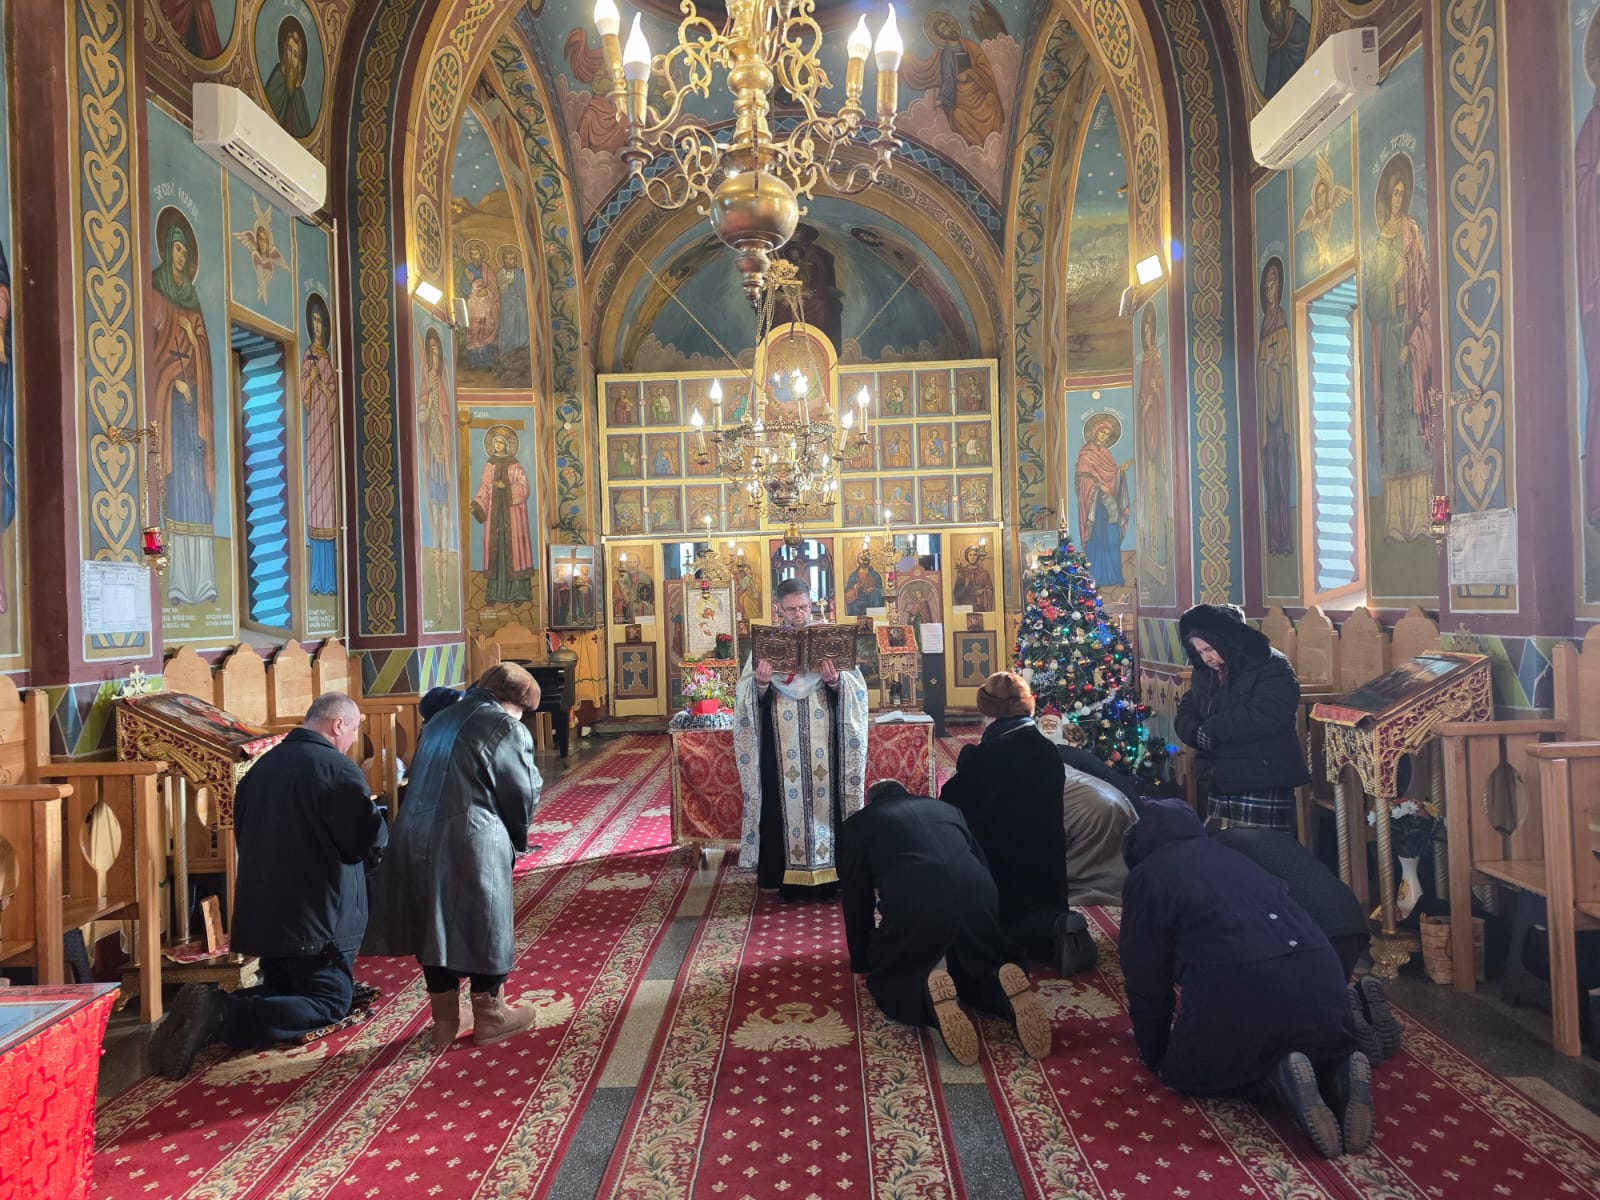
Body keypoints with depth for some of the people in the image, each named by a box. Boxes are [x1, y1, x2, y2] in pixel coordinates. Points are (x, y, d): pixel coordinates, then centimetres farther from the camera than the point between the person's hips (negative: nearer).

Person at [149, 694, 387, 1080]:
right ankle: (224, 1017, -17)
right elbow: (368, 840, -15)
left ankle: (209, 1006, -5)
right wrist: (378, 815, 5)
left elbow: (242, 831, 20)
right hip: (316, 916, -8)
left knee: (281, 992, 23)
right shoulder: (339, 770, -17)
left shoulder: (264, 763, 9)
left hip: (262, 912, 8)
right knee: (330, 1003, 3)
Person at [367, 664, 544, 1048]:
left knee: (434, 925, 16)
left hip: (415, 837, 7)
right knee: (484, 925, 8)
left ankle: (444, 1020, 27)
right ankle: (490, 1017, 22)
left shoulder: (441, 718, 16)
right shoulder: (506, 728, -7)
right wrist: (518, 839, 17)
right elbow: (523, 793, -3)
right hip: (470, 843, -7)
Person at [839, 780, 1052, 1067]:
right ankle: (1004, 984, -3)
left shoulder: (857, 824, 24)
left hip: (913, 905, -4)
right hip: (978, 894, 4)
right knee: (974, 971, 29)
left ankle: (928, 991, -10)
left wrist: (861, 964, 35)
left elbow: (856, 897, 23)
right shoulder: (947, 807, 34)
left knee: (887, 980, 21)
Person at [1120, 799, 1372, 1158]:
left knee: (1184, 1070, 18)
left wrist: (1154, 1053, 28)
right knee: (1315, 1051, 35)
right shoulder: (1232, 855, 31)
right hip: (1320, 975, 6)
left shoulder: (1145, 876, 14)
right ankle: (1341, 1070, 3)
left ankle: (1278, 1078, -6)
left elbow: (1146, 977, 13)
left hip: (1238, 986, -6)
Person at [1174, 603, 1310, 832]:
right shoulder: (1204, 674, 14)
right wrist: (1197, 734, -11)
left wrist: (1210, 729, -14)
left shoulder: (1271, 668, -9)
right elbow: (1184, 715, 13)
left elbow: (1263, 717, -24)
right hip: (1219, 788, 7)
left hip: (1264, 789, -7)